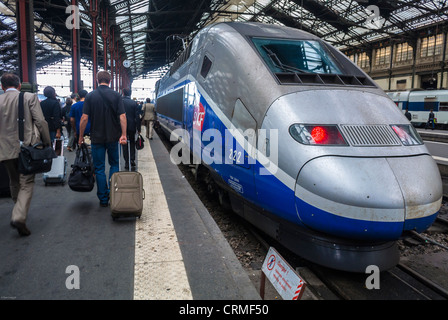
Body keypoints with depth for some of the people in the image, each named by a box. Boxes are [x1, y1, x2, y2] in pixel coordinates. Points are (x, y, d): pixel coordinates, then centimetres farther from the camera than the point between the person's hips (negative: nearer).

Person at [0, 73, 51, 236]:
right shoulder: (30, 97, -4)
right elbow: (41, 122, -11)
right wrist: (47, 143, -2)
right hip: (26, 148, -3)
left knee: (14, 183, 20)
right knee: (27, 183, 0)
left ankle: (19, 211, 36)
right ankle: (19, 217, -16)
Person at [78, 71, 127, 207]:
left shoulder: (90, 96, -2)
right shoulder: (116, 95, -2)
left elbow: (84, 118, -6)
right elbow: (122, 116, -10)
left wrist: (81, 136, 3)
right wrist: (123, 135, -9)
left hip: (97, 138, 0)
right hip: (113, 137, 1)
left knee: (99, 168, 7)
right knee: (114, 164, 17)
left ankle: (103, 199, 11)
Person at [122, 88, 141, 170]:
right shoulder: (134, 103, -4)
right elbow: (137, 117, -5)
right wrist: (139, 128, 1)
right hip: (132, 126, 0)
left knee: (124, 145, 8)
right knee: (132, 143, 13)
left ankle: (127, 163, 9)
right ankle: (132, 161, 0)